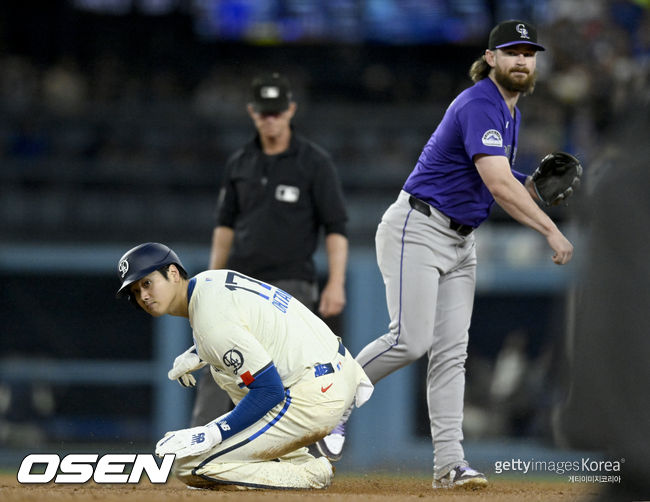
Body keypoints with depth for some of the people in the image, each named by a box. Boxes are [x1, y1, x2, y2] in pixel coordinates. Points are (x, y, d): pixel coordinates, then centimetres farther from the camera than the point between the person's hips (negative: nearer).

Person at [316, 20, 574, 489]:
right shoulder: (480, 106, -18)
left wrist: (534, 186, 1)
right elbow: (498, 184, -29)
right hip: (418, 230, -9)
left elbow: (503, 182, 22)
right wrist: (551, 231, -30)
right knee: (410, 340, -18)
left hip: (461, 240, 9)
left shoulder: (510, 113, 14)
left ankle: (449, 462, -3)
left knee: (452, 350, 1)